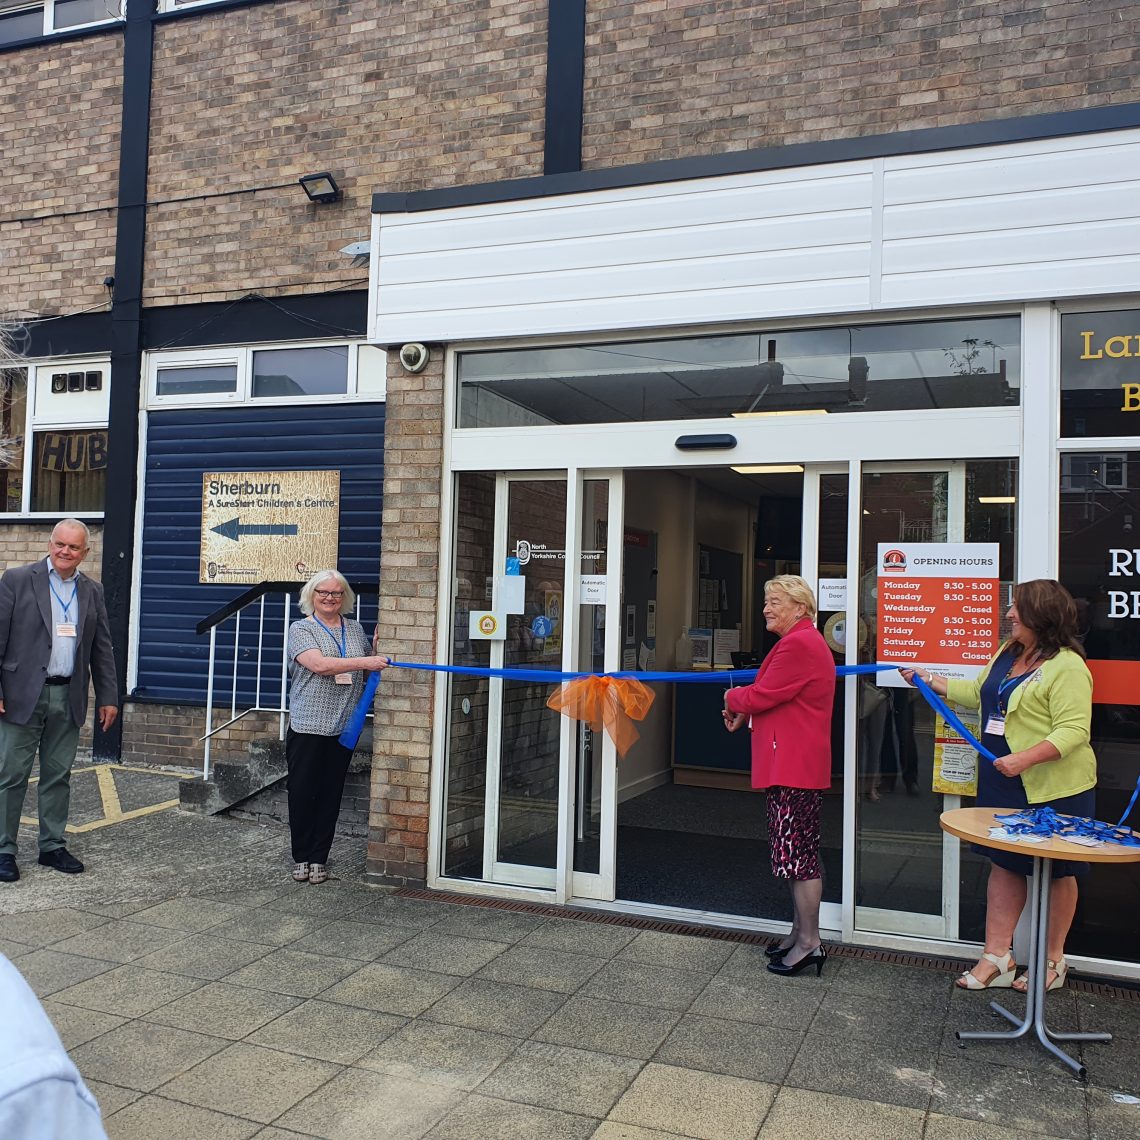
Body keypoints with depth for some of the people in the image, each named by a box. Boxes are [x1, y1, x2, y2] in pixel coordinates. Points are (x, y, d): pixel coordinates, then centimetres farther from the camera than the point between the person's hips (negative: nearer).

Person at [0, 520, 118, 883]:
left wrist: (108, 697, 9)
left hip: (68, 699, 4)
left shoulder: (93, 592, 10)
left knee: (58, 775, 10)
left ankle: (52, 846, 20)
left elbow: (102, 649, 13)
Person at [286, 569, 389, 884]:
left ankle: (319, 858, 17)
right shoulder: (302, 628, -1)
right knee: (302, 793, 2)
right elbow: (319, 664, -18)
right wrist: (363, 661, -24)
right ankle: (301, 857, 16)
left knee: (331, 794, 7)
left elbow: (370, 669, 22)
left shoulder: (355, 629, 13)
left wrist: (376, 647, 4)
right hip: (307, 726, -3)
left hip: (343, 726, 4)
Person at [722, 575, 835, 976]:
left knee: (797, 851, -5)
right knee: (797, 850, 16)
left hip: (795, 765, -11)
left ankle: (809, 942, 2)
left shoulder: (799, 644, -17)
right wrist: (744, 713, 6)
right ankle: (800, 932, 25)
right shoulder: (804, 641, 19)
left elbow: (762, 695, -18)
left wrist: (733, 699, 2)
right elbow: (778, 697, 22)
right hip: (793, 763, 11)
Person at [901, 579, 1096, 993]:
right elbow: (978, 694, 21)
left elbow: (1073, 731, -25)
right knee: (1004, 865, 11)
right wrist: (930, 681, 19)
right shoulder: (1008, 653, 9)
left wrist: (1025, 758, -34)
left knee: (1057, 872, 9)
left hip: (1054, 787, -8)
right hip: (1004, 784, 8)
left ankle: (1053, 961, 24)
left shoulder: (1067, 667, -19)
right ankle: (997, 957, 19)